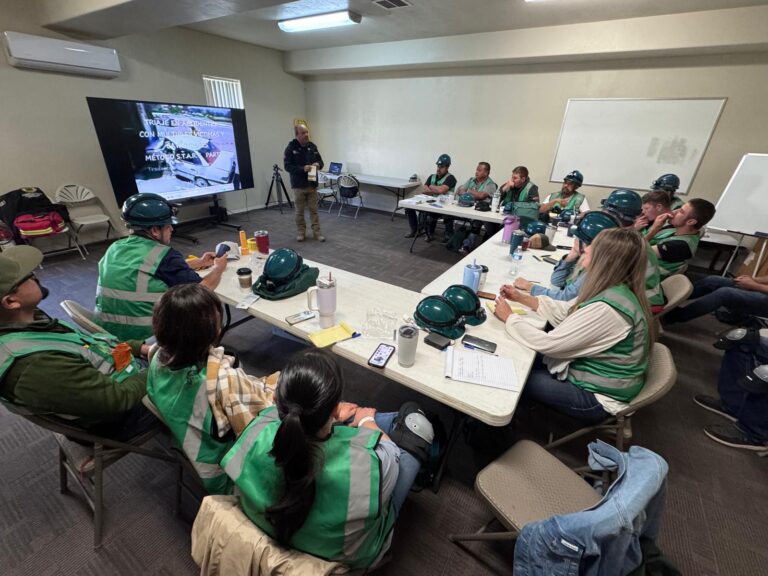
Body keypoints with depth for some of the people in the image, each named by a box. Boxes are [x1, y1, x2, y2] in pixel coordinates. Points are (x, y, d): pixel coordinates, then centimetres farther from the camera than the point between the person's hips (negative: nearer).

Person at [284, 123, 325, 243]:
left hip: (312, 184, 3)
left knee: (314, 210, 7)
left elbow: (321, 161, 13)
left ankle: (317, 232, 12)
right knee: (299, 211, 7)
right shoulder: (290, 148, -7)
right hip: (298, 185, -3)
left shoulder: (312, 146, 7)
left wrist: (318, 164, -12)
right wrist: (302, 169, -24)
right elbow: (287, 166, -12)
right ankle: (301, 232, 19)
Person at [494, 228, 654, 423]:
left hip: (596, 397, -8)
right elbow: (565, 311, 8)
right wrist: (522, 298, 2)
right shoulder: (614, 290, -4)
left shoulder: (607, 309, -34)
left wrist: (509, 317, -15)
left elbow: (548, 343, -29)